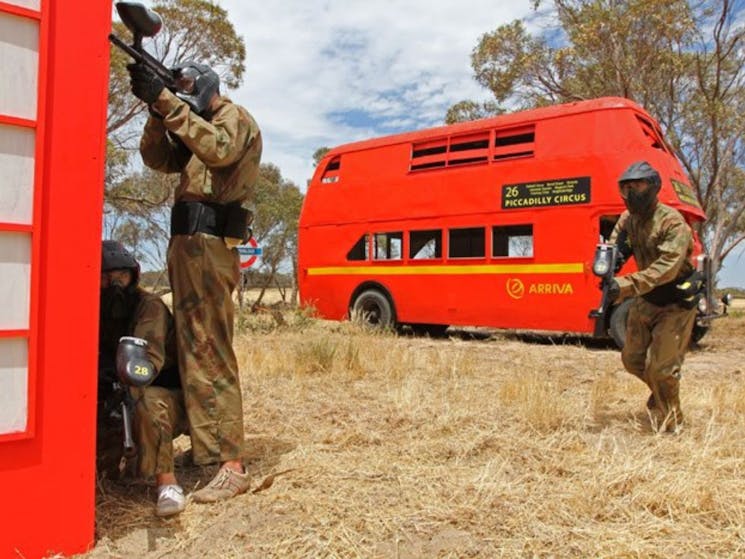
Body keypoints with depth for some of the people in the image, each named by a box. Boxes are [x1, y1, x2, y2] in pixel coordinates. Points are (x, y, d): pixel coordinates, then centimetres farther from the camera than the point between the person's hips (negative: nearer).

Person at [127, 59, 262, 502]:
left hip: (208, 248, -10)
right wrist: (157, 110, -2)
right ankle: (207, 446, 24)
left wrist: (167, 101, -26)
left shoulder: (235, 117, -1)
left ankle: (232, 466, -12)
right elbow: (158, 159, 13)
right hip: (188, 246, 10)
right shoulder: (199, 126, 27)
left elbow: (218, 150, -24)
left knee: (209, 352, -14)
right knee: (193, 346, 13)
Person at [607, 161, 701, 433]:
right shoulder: (628, 219, 0)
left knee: (660, 367, -6)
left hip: (676, 302, -7)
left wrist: (627, 285, -42)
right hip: (646, 299, 7)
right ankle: (662, 391, 40)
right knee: (632, 359, 10)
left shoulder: (672, 222, -23)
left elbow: (666, 268, -32)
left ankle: (670, 424, 17)